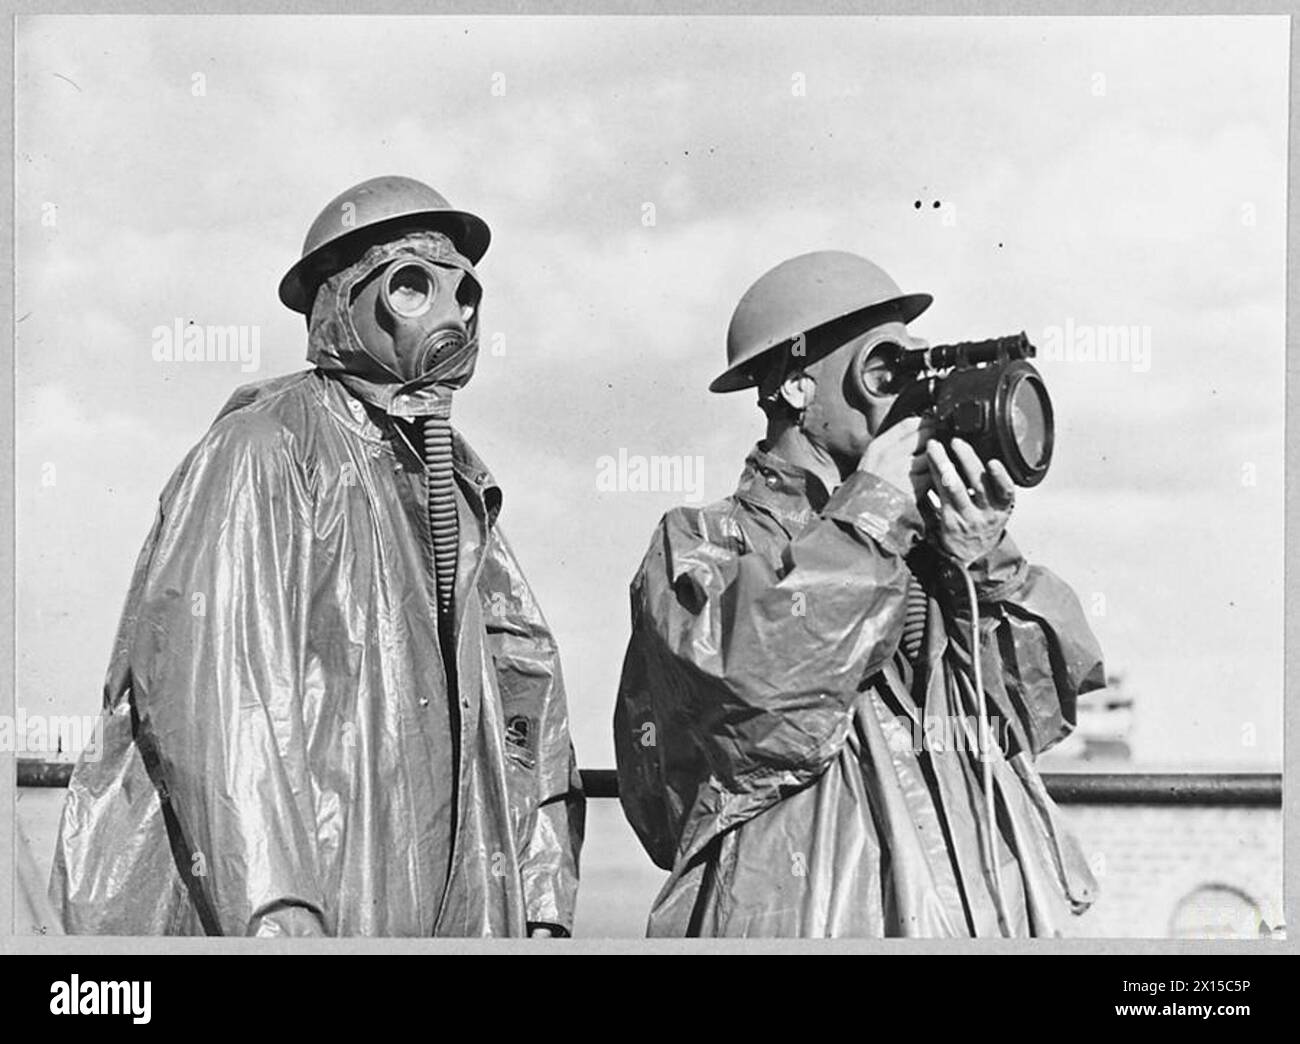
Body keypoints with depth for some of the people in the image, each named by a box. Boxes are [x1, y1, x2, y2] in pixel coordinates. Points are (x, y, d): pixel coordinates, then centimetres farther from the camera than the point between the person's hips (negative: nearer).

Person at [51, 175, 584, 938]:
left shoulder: (455, 475, 16)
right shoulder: (264, 448, -8)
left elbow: (526, 674, 19)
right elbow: (205, 680, -19)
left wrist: (545, 902, 12)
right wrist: (275, 908, -27)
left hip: (448, 905, 7)